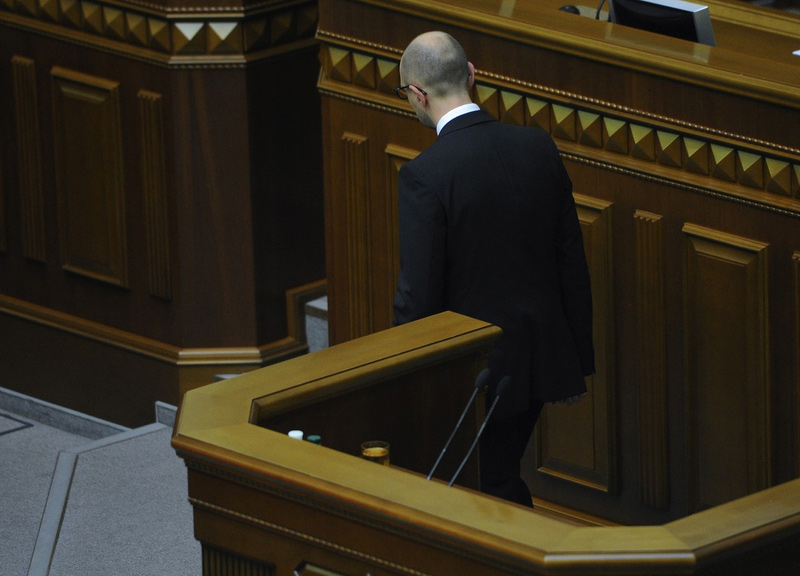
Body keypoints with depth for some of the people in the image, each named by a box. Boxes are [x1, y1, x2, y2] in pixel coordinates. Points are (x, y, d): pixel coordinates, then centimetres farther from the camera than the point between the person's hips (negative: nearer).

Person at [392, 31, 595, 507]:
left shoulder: (424, 176, -20)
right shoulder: (540, 148, -2)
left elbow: (419, 293, -17)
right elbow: (573, 260, 4)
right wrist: (579, 356, 14)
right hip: (541, 355, 6)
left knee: (495, 484, 9)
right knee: (503, 472, 19)